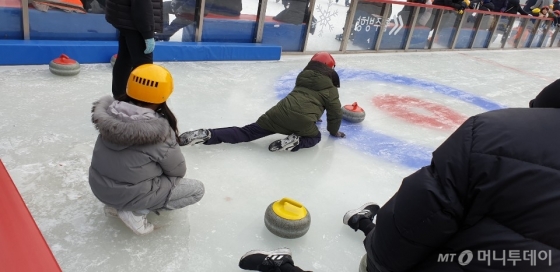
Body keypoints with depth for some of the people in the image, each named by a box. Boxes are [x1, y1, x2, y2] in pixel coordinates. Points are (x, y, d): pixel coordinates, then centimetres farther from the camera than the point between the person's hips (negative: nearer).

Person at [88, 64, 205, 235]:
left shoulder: (110, 112, -8)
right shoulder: (159, 131, -23)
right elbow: (178, 171, -8)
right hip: (131, 194, -7)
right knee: (197, 189, 5)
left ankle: (115, 204, 15)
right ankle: (135, 211, -2)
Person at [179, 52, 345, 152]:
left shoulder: (303, 77, 29)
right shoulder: (330, 88, 15)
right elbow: (335, 112, 20)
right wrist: (334, 131, 38)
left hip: (280, 111, 4)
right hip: (303, 120, -4)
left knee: (246, 132, 6)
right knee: (315, 137, 28)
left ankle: (207, 135, -11)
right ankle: (295, 141, -4)